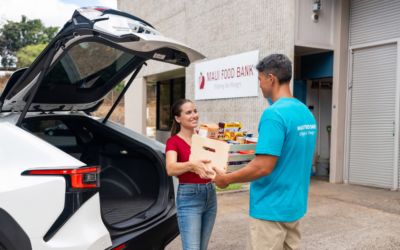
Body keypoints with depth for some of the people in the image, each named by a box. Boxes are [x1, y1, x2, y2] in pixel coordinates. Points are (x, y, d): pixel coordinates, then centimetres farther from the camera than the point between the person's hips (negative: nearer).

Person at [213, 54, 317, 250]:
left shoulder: (274, 114, -21)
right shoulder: (307, 113, 5)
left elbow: (263, 167, -24)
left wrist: (226, 179, -11)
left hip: (271, 209, -8)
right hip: (295, 207, 8)